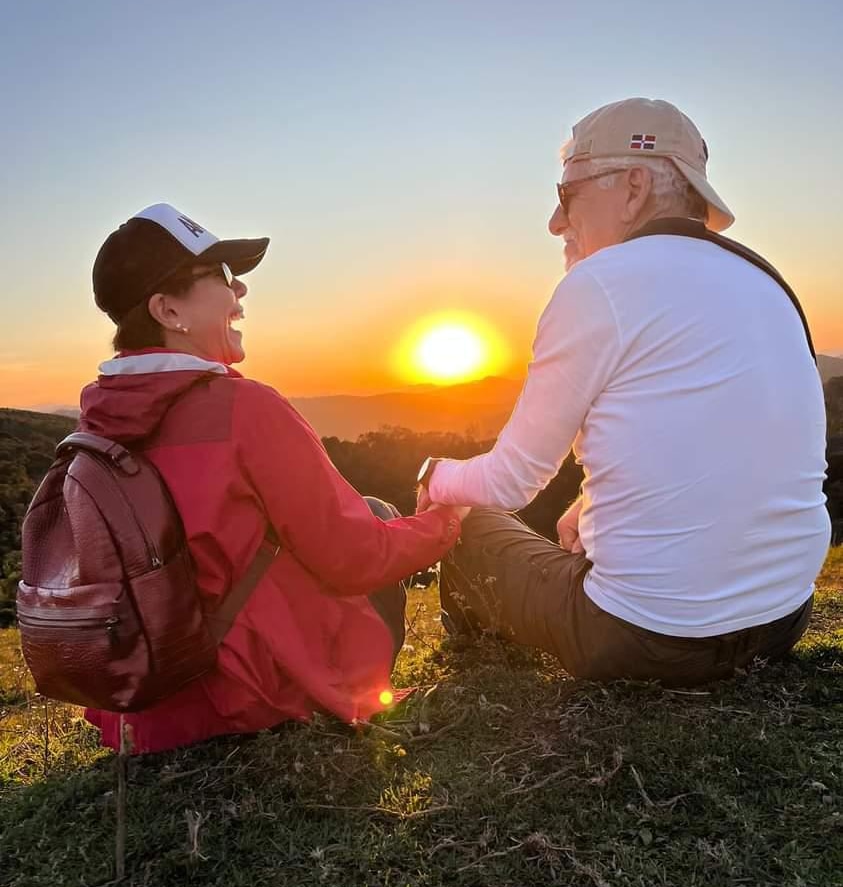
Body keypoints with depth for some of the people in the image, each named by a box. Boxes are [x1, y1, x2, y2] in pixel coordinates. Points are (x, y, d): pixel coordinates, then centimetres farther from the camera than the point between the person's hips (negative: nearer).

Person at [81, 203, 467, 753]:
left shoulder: (96, 418, -4)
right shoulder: (243, 409, -25)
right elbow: (352, 559, -18)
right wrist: (447, 522, 0)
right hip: (276, 693, -6)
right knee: (376, 517, 12)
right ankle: (359, 695, 26)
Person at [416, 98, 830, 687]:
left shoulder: (602, 282, -15)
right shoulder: (761, 282, 8)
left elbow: (510, 483, -8)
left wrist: (436, 476, 12)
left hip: (652, 638, -7)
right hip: (783, 617, 8)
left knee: (469, 527, 16)